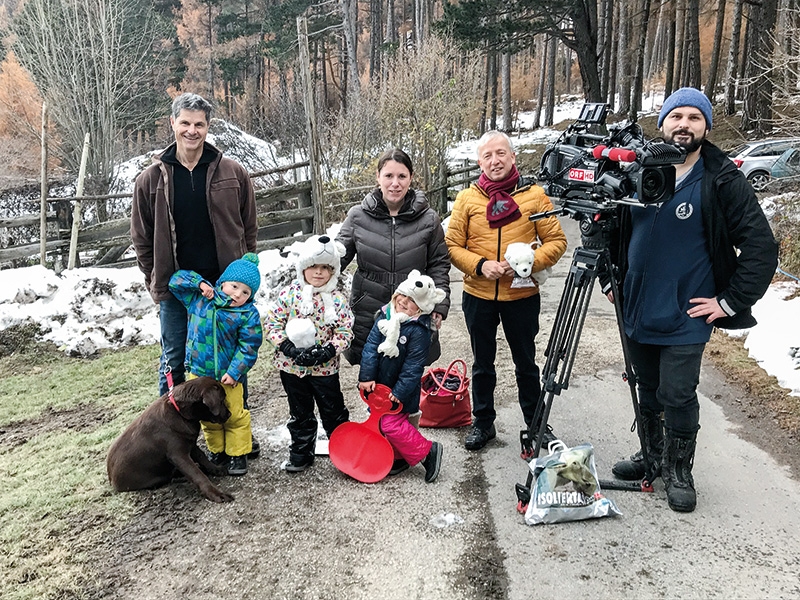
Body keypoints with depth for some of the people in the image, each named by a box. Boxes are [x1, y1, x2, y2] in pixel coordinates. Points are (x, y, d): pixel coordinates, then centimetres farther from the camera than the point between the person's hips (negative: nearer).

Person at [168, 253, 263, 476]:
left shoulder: (248, 314, -9)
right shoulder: (200, 299, 0)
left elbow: (248, 347, -11)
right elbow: (176, 280, 7)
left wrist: (234, 372, -17)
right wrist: (200, 282, -7)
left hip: (228, 376, -2)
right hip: (199, 373, 3)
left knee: (235, 416, 8)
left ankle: (238, 453, 24)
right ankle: (217, 451, 33)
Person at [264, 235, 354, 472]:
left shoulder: (337, 299, -7)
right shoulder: (289, 293, -7)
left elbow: (345, 332, -8)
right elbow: (272, 322, -7)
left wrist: (327, 351, -22)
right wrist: (288, 348, -19)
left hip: (325, 367, -1)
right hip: (292, 366, 1)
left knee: (333, 411, 13)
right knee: (300, 413, 16)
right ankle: (301, 453, 32)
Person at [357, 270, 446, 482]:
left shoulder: (419, 330, -20)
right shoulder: (385, 316, -2)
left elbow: (413, 366, -19)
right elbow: (371, 346, -5)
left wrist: (400, 392, -19)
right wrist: (366, 376, -12)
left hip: (400, 388, -7)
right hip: (378, 384, 7)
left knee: (391, 424, -11)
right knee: (382, 420, 14)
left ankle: (426, 451, 4)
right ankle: (401, 457, 32)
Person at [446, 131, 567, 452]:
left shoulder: (534, 195, -2)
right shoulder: (467, 198, -1)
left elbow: (556, 241, -3)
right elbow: (453, 246, -2)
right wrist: (480, 265, -18)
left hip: (522, 295, 0)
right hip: (478, 296, 1)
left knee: (526, 363, 15)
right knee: (482, 364, 15)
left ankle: (536, 423, 33)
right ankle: (483, 422, 32)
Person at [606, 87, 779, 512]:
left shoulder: (722, 182, -8)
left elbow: (762, 247, -9)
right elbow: (617, 230, 17)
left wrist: (730, 302, -11)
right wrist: (611, 278, 10)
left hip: (684, 318, -4)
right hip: (637, 313, 4)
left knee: (678, 397, -1)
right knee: (647, 393, 16)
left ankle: (679, 472, 22)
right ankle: (652, 456, 36)